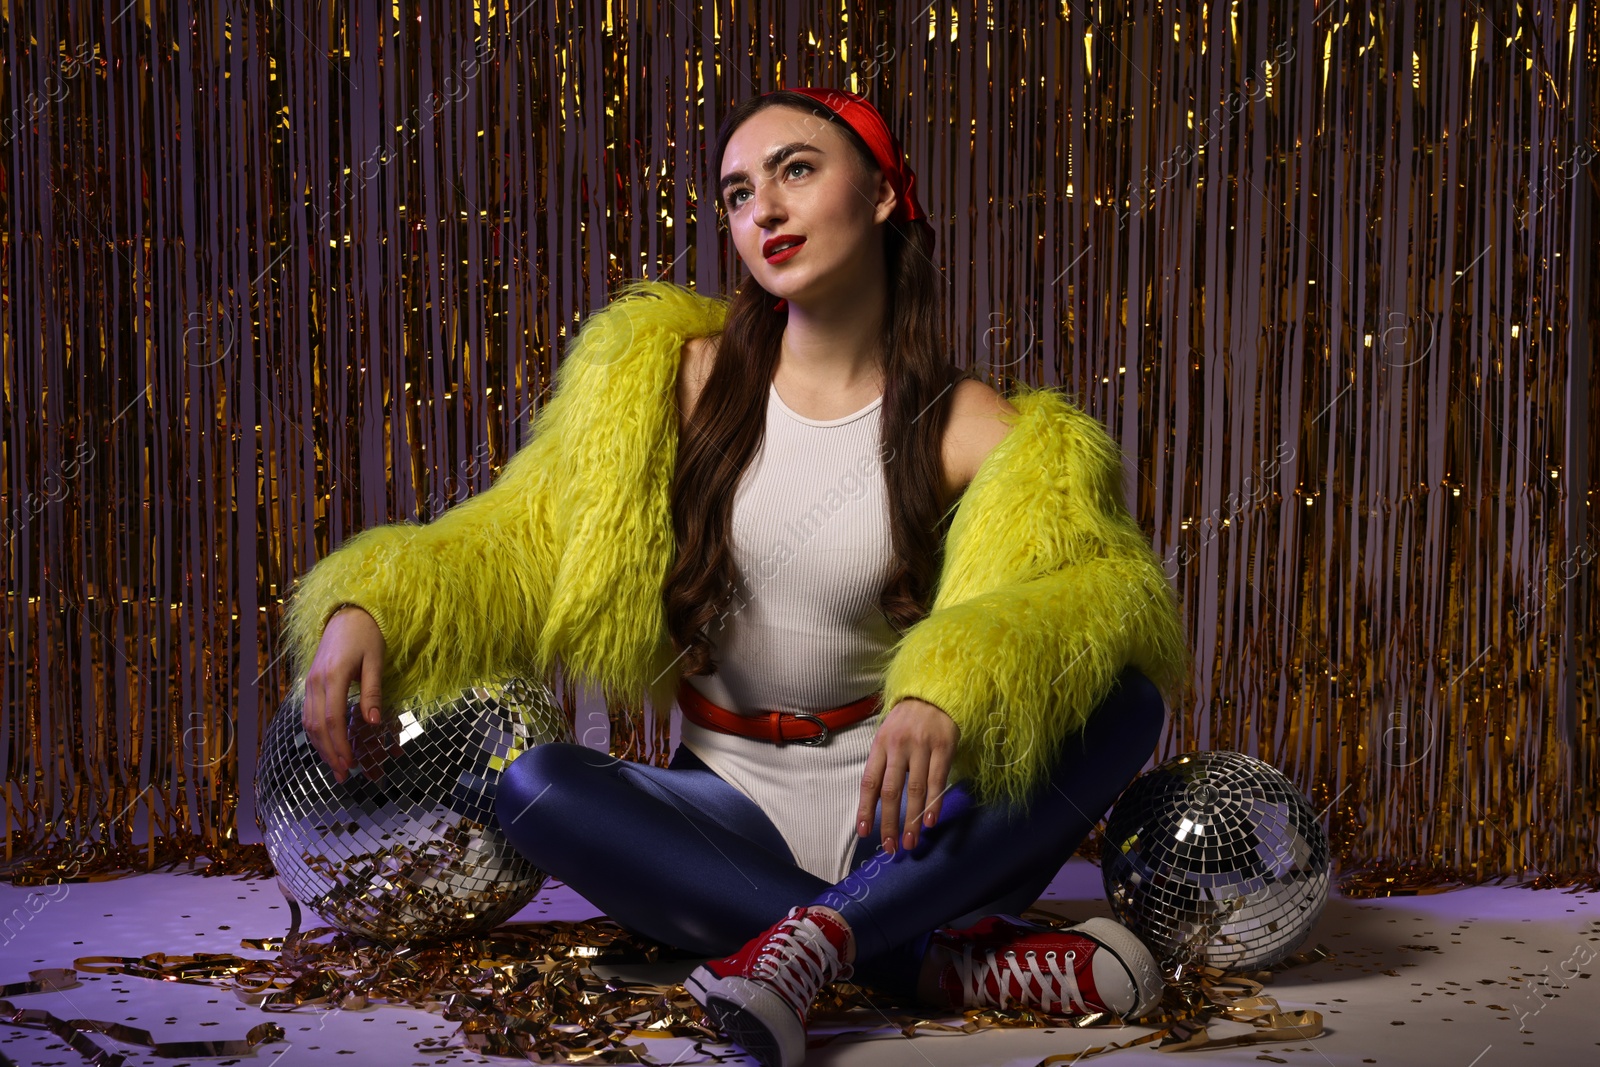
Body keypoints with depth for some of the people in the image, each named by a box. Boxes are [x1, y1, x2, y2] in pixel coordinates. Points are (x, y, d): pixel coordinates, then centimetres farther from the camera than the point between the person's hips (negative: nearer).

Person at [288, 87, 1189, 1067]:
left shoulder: (965, 428, -5)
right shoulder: (679, 383, 1)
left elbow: (1116, 583, -21)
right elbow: (517, 542, 3)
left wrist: (953, 687, -40)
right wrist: (364, 605, -17)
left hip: (899, 810, -1)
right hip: (732, 798, 2)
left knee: (1123, 705, -24)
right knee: (535, 786, -28)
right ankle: (951, 965, -27)